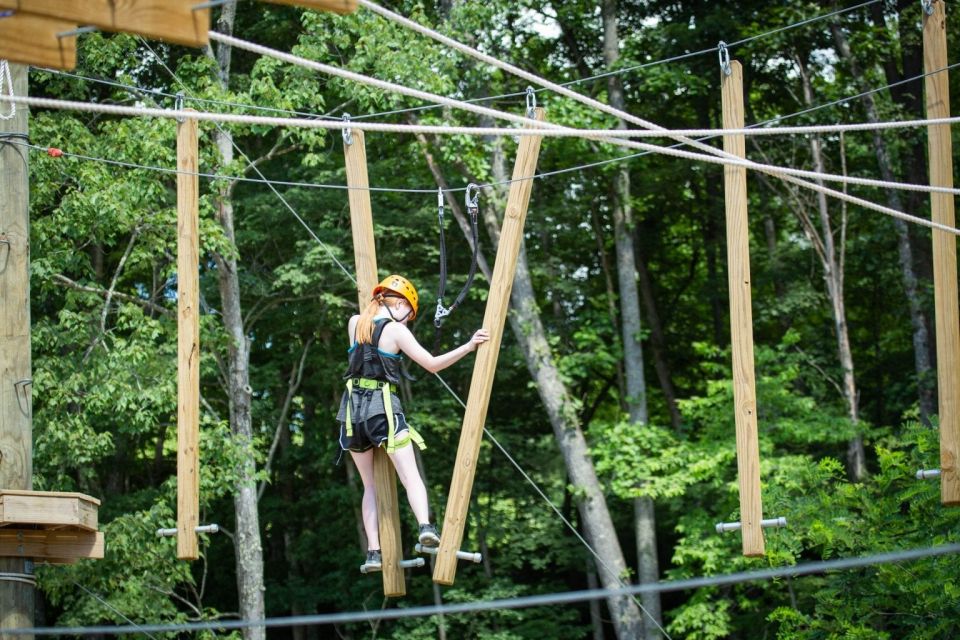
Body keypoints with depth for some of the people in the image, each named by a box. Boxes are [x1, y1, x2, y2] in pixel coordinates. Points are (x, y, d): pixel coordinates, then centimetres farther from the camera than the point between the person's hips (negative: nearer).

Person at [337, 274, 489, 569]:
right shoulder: (395, 330, -3)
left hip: (353, 407, 5)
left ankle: (373, 551, 4)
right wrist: (469, 346, -8)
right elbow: (432, 364, -8)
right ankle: (425, 526, -40)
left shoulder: (354, 323, 12)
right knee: (410, 476, -14)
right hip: (382, 406, -5)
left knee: (370, 486, 13)